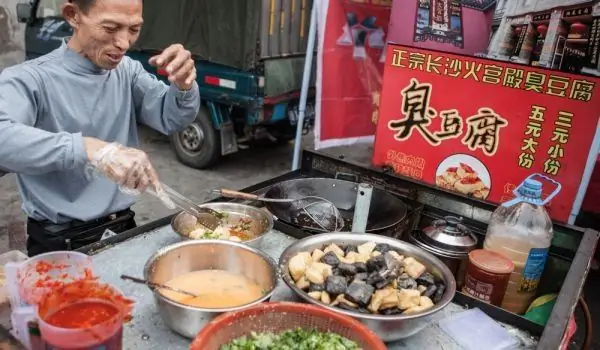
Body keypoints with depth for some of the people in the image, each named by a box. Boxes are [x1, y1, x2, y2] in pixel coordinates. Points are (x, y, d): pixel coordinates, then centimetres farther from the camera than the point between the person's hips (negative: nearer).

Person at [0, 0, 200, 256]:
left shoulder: (127, 70, 3)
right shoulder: (29, 79, -15)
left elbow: (171, 119, -6)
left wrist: (183, 86, -25)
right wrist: (91, 149, -43)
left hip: (123, 228, 4)